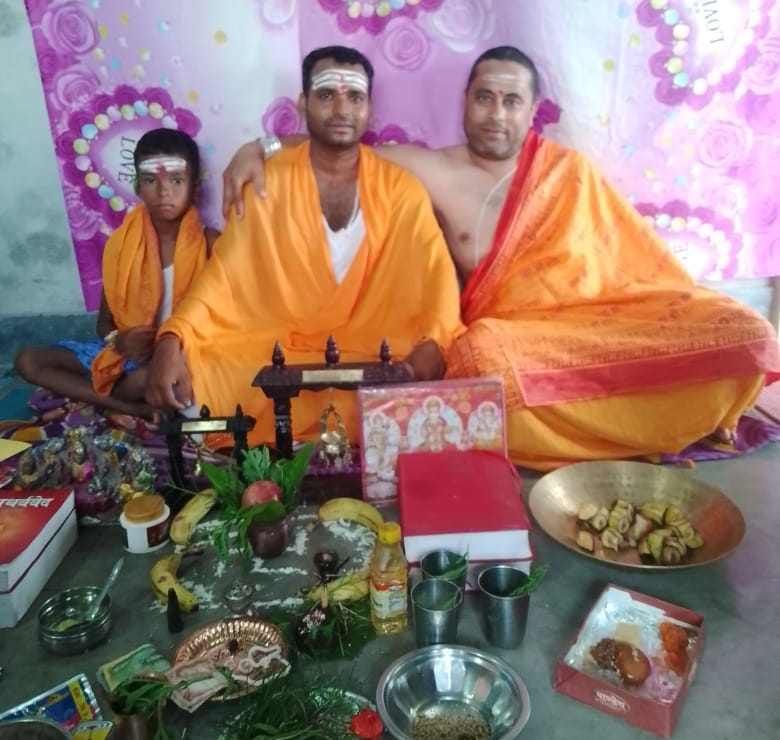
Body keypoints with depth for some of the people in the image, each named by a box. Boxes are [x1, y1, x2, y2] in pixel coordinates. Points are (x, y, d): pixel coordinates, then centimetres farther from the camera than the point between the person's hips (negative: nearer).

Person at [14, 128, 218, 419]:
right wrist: (117, 340, -17)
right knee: (28, 361, -7)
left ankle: (93, 396, -7)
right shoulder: (122, 243, 0)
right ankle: (137, 409, -18)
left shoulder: (208, 242, -10)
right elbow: (105, 320, 7)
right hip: (129, 351, 6)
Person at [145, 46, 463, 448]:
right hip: (276, 353, 0)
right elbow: (224, 274, -4)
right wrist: (172, 339, -23)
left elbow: (437, 275, -7)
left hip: (372, 356, 1)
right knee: (187, 373, -23)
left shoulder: (400, 188, 3)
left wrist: (432, 345, -29)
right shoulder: (267, 182, 2)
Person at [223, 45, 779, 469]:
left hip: (604, 319, 3)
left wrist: (700, 317, 10)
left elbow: (640, 255, 13)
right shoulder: (433, 172, 4)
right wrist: (260, 147, -6)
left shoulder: (570, 171, 11)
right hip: (509, 338, -2)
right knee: (483, 357, -40)